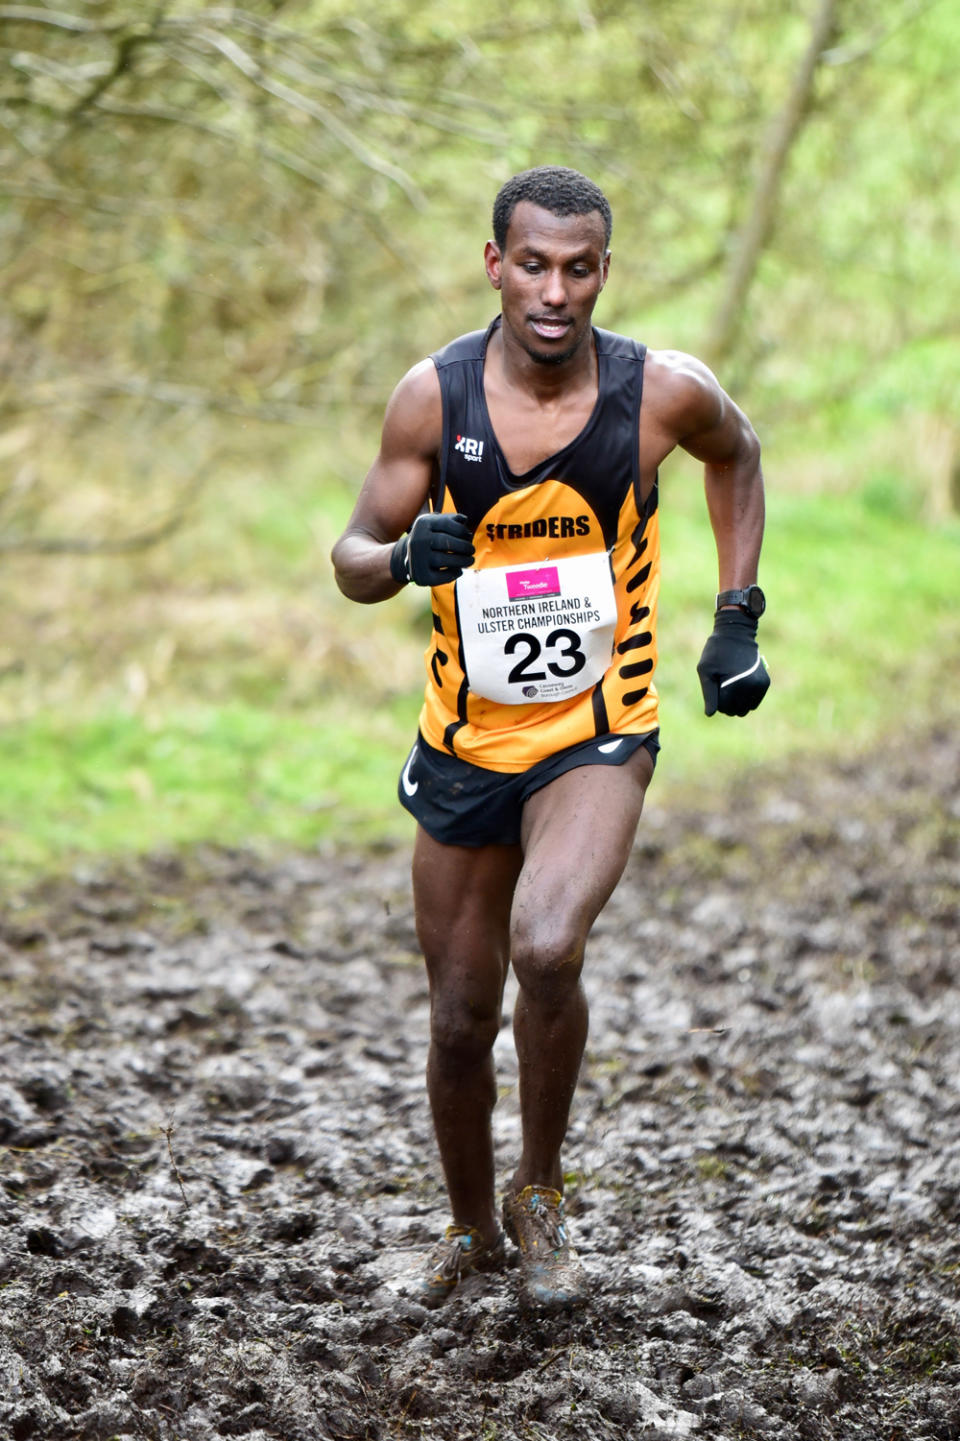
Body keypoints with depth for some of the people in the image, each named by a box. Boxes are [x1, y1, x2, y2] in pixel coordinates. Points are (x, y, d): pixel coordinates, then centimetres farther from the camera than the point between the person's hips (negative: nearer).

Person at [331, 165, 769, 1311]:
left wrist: (737, 619, 7)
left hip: (599, 736, -2)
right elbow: (351, 561, -1)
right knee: (459, 1020, 10)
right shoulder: (433, 396, -10)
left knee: (547, 948, -28)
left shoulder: (664, 392, -12)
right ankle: (472, 1230, 37)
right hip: (465, 740, 2)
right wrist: (403, 556, -25)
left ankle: (541, 1197, -2)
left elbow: (736, 451, 12)